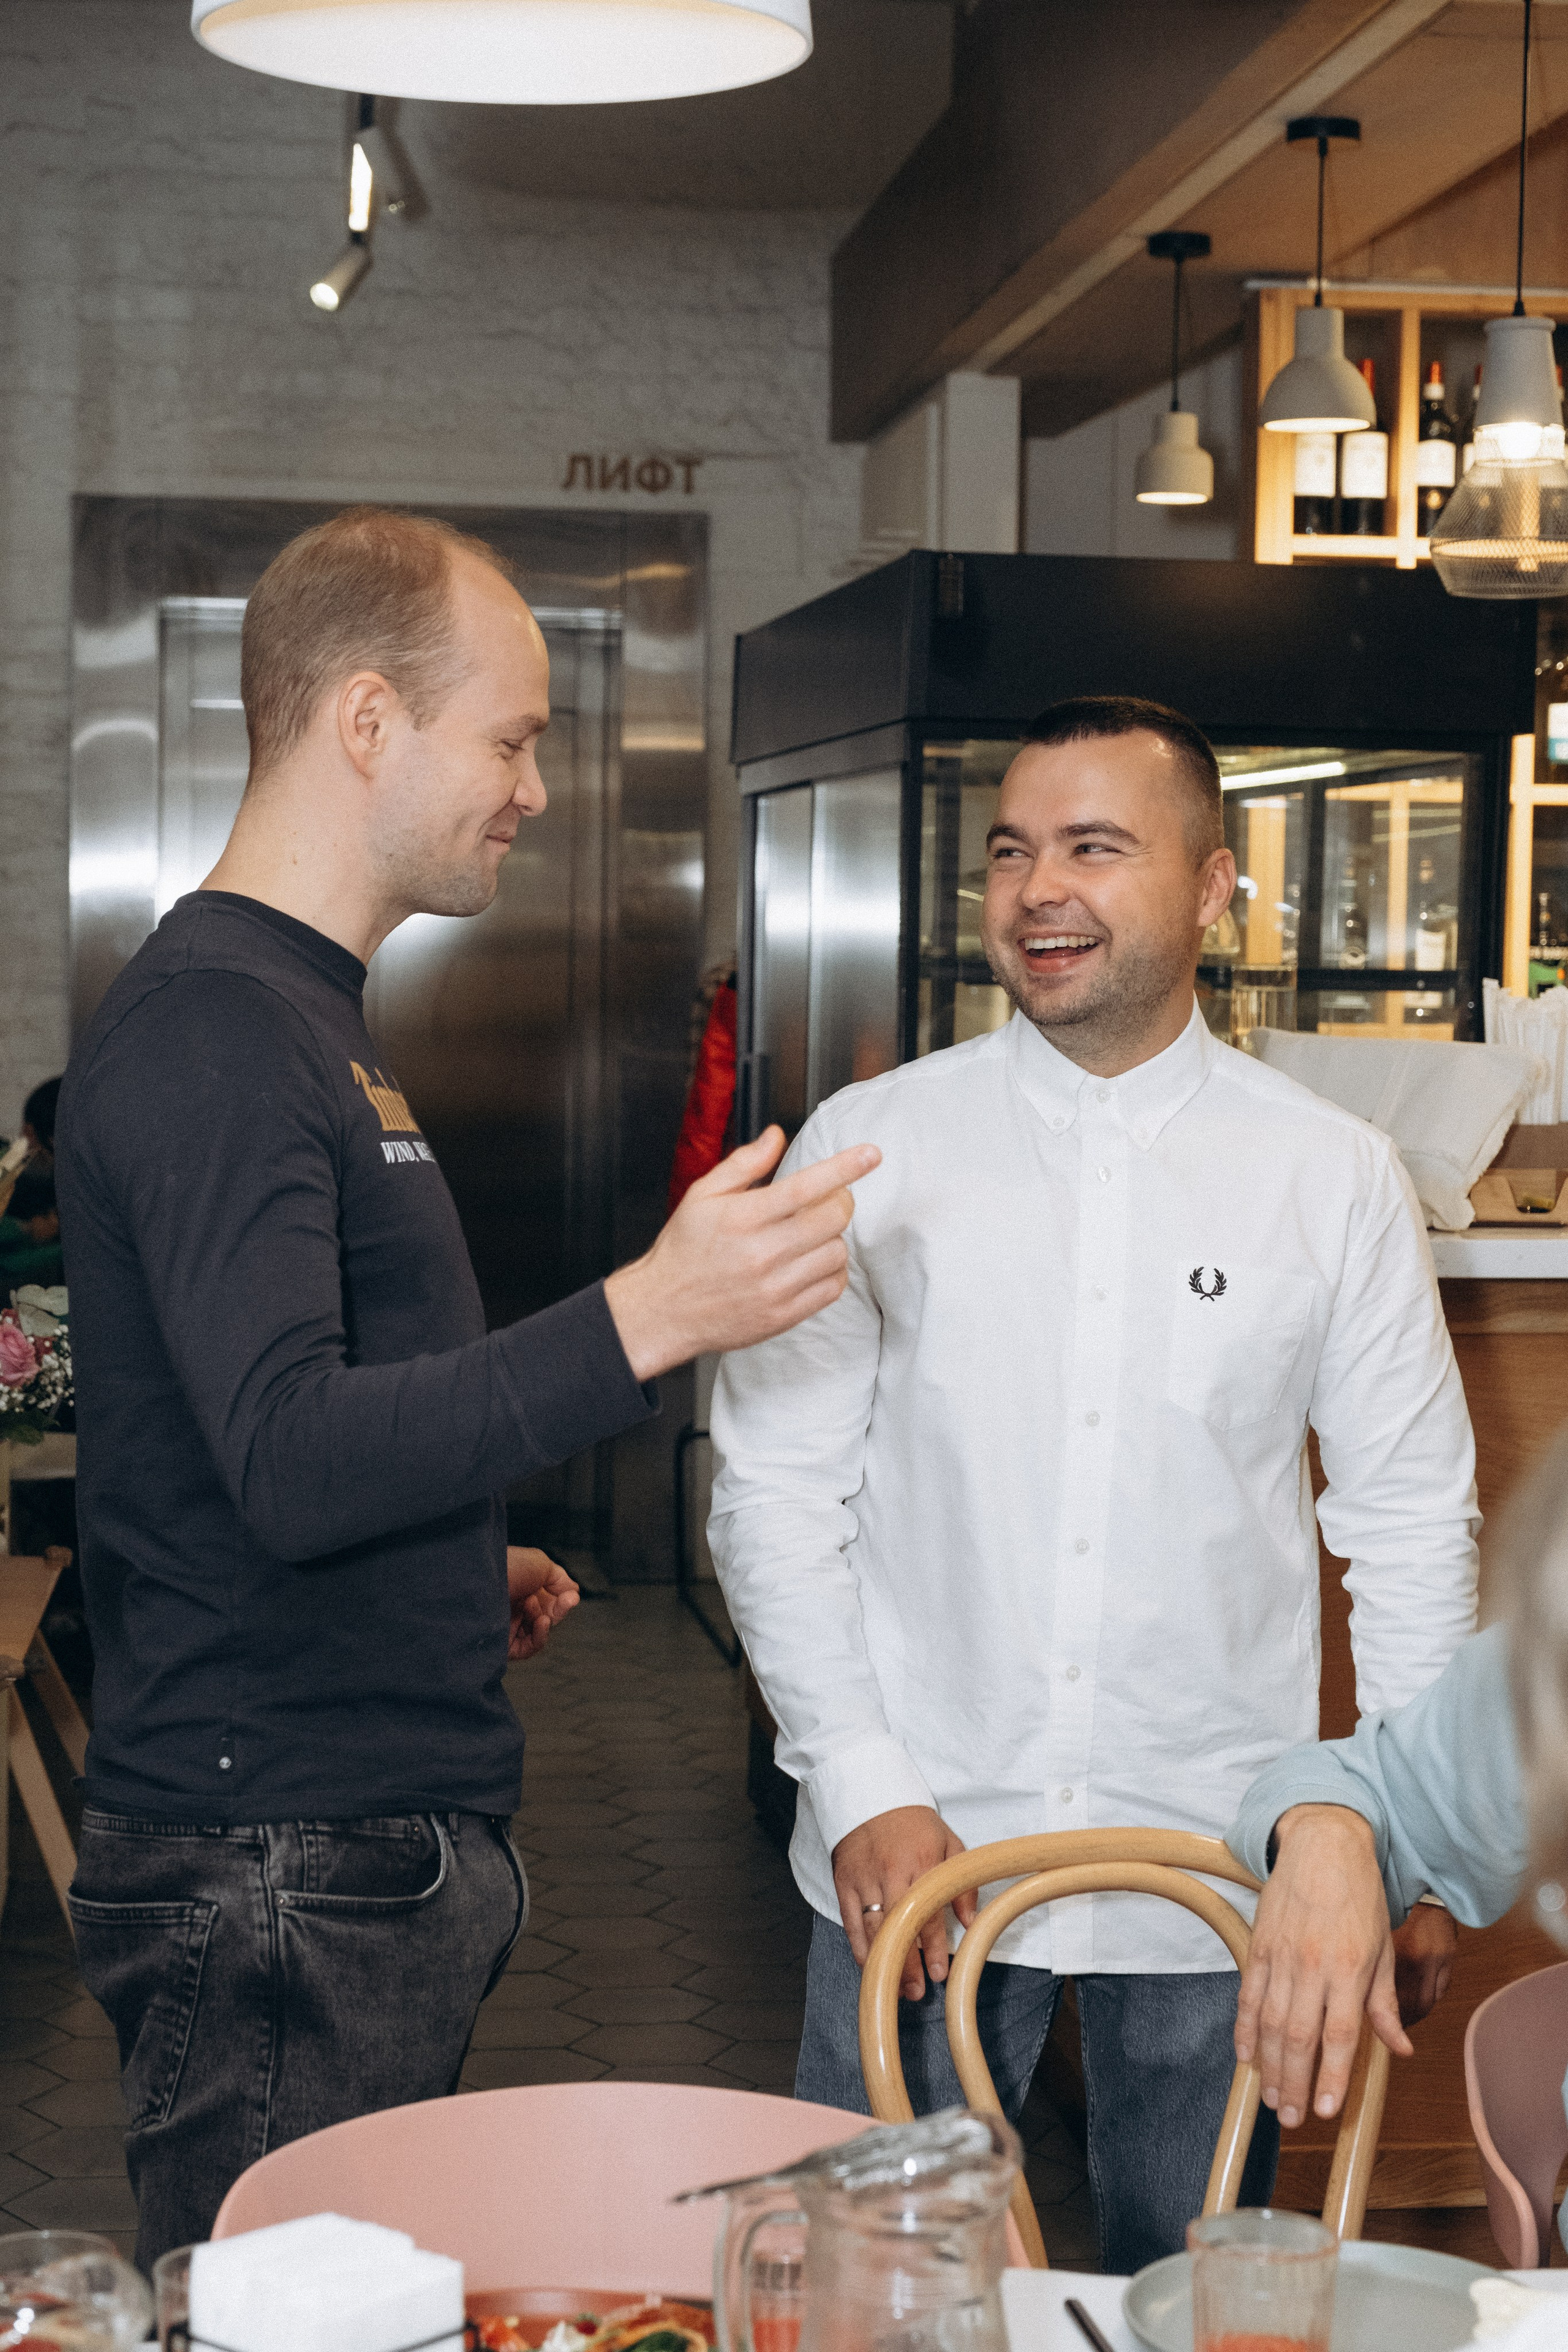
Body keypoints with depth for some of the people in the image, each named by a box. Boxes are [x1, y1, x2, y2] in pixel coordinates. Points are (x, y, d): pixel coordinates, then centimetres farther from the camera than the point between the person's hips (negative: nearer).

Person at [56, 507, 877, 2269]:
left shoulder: (299, 1012, 17)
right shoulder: (210, 1028, -16)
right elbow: (288, 1464, -27)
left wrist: (459, 1565, 12)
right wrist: (644, 1321, -34)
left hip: (387, 1846, 10)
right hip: (281, 1875, -10)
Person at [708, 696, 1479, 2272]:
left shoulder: (1337, 1180, 0)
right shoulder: (868, 1149, -1)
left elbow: (1410, 1524, 6)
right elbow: (773, 1491, 0)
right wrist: (863, 1791, -8)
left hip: (1219, 1868, 1)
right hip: (911, 1847, 0)